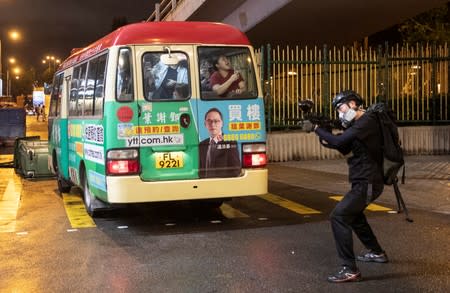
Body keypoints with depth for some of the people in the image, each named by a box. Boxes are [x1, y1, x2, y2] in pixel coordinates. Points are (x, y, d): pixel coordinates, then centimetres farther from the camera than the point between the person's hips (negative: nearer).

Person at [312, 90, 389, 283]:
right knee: (353, 213, 30)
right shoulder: (359, 123, 14)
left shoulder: (366, 121, -17)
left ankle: (350, 270, -19)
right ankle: (376, 253, 42)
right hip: (364, 182, 11)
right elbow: (344, 149, 18)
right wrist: (327, 141, 0)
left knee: (338, 217, -18)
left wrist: (317, 129, -12)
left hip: (367, 183, -11)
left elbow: (340, 140, -25)